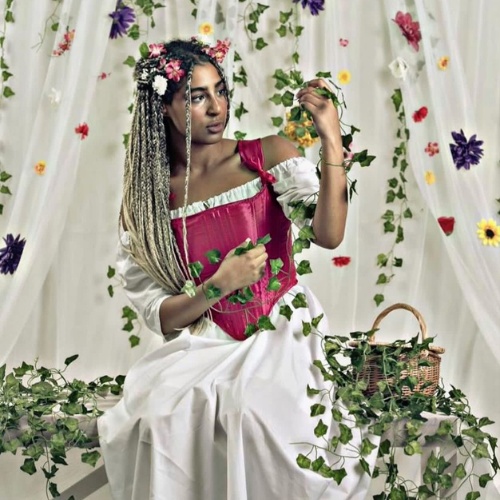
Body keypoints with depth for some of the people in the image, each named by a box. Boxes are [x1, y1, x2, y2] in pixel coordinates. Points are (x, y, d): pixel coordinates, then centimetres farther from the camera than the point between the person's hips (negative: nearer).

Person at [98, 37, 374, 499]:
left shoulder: (269, 156, 2)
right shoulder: (145, 198, 5)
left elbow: (329, 235, -15)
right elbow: (159, 317, 3)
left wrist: (332, 141, -24)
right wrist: (218, 285, -15)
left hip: (285, 336, -1)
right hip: (206, 350, 1)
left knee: (257, 411, -33)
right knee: (158, 418, -29)